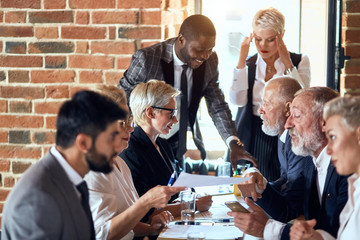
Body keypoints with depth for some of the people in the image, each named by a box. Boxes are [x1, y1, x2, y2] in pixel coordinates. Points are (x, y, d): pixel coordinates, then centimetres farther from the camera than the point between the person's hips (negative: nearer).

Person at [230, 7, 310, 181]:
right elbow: (237, 100, -7)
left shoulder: (300, 62, 3)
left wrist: (287, 63, -12)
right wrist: (242, 59, -8)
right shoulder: (248, 64, 8)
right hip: (252, 138, 2)